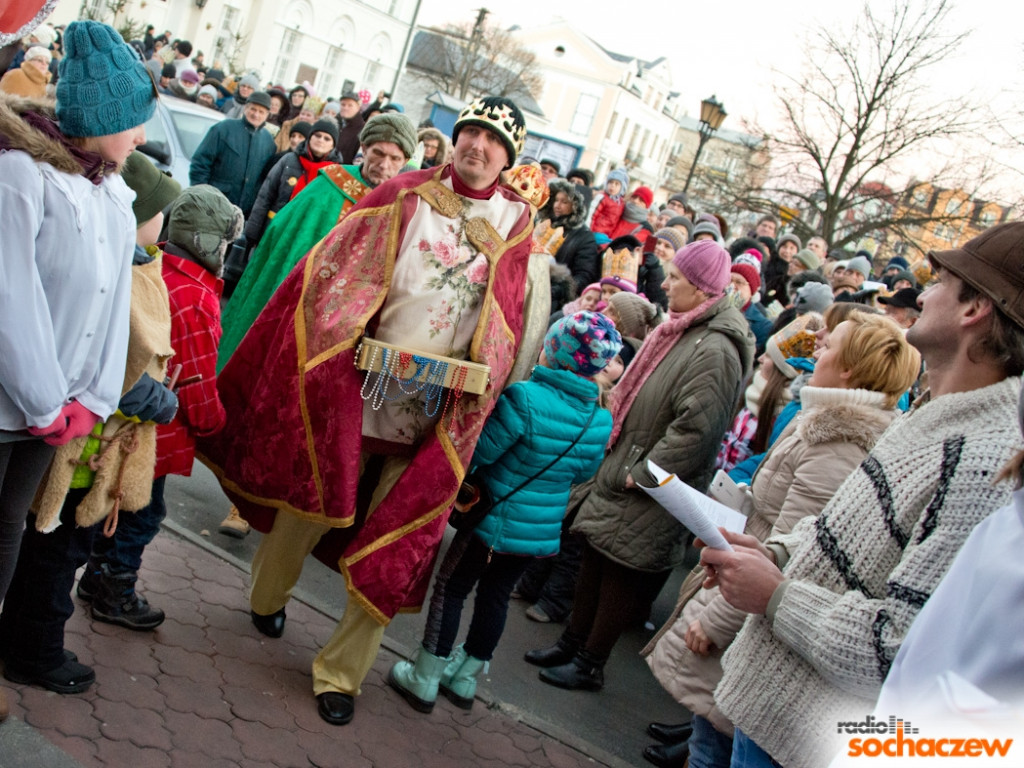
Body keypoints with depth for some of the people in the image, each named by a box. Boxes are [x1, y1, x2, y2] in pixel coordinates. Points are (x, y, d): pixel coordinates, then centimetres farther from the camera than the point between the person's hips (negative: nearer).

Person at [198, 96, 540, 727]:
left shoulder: (517, 223, 4)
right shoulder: (404, 195, 1)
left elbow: (512, 320, 8)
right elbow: (337, 272, 1)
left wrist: (481, 376, -5)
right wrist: (345, 338, -11)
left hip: (441, 410, 0)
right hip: (360, 385, 0)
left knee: (395, 546, 4)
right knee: (310, 493, 15)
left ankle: (342, 670, 21)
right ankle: (268, 596, 45)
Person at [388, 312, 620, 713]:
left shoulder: (525, 398, -24)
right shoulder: (601, 420, -5)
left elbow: (479, 451, -19)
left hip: (496, 518, -5)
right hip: (544, 531, 6)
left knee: (451, 590, 11)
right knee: (495, 596, 21)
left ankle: (423, 679, 21)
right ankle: (465, 678, 35)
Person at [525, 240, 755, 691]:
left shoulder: (715, 351, -23)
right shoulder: (678, 331, 7)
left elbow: (694, 429, -28)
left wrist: (641, 473, -21)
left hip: (648, 494, -8)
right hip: (620, 470, 9)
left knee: (620, 572, 4)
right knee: (594, 557, 17)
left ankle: (590, 665, 21)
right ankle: (573, 642, 33)